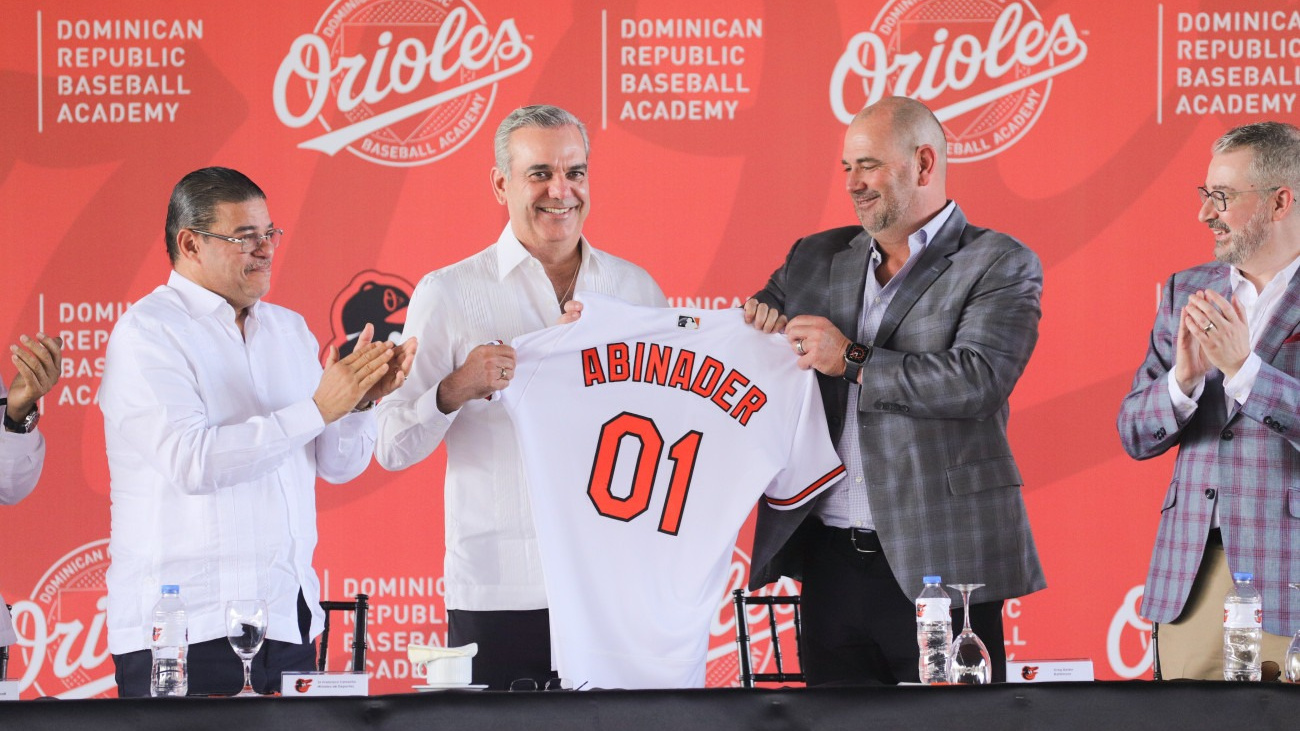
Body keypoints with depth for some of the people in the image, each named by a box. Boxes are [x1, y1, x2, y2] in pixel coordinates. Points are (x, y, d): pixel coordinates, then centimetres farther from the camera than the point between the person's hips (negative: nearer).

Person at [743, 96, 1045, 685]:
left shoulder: (1001, 266, -2)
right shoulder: (817, 259, 15)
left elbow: (978, 381, -17)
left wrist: (853, 361, -14)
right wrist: (754, 323, 1)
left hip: (937, 564, -5)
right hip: (831, 563, 5)